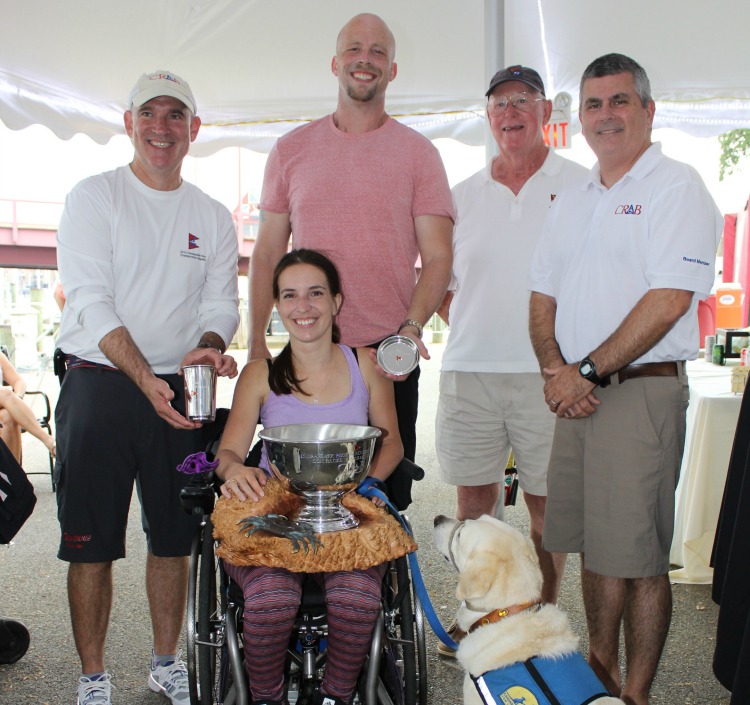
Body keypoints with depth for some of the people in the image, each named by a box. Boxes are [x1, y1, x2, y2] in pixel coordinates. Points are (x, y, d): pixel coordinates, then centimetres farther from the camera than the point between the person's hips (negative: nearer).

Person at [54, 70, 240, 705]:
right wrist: (146, 379, -24)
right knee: (91, 543, 2)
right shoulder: (93, 198, -2)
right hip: (100, 386, -3)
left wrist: (209, 345, -16)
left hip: (178, 392, 4)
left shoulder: (214, 217, 10)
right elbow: (92, 303, -11)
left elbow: (222, 303, 8)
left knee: (173, 539, 12)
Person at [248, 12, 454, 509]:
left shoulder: (418, 153, 5)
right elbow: (268, 253, 11)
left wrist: (412, 327, -17)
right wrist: (256, 338, 2)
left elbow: (438, 255, -1)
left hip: (389, 353, -1)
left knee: (386, 502, 5)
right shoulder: (291, 150, 10)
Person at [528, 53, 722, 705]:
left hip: (642, 391, -6)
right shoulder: (570, 202, 17)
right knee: (595, 545, 14)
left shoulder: (676, 187, -5)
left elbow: (670, 299, -15)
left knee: (639, 558, 0)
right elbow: (543, 296, 15)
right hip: (576, 396, 7)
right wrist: (555, 370, -3)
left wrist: (587, 371, -14)